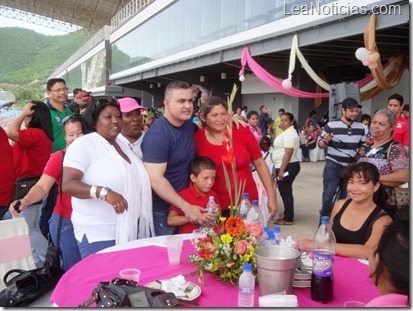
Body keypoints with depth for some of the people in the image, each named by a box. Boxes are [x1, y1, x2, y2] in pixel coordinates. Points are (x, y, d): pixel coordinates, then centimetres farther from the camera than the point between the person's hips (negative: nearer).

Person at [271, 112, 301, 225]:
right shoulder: (287, 132, 18)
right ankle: (288, 216, 23)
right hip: (286, 166, 11)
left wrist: (281, 170, -25)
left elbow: (288, 153, -24)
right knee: (285, 192, 15)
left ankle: (288, 219, 5)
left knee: (286, 192, -3)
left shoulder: (289, 133, -16)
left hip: (288, 167, -11)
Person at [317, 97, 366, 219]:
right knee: (328, 195, -3)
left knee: (346, 197, 13)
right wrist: (325, 141, -26)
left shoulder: (360, 127, 4)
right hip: (333, 166, -4)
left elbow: (362, 145, 17)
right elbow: (320, 144, -4)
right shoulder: (331, 125, -9)